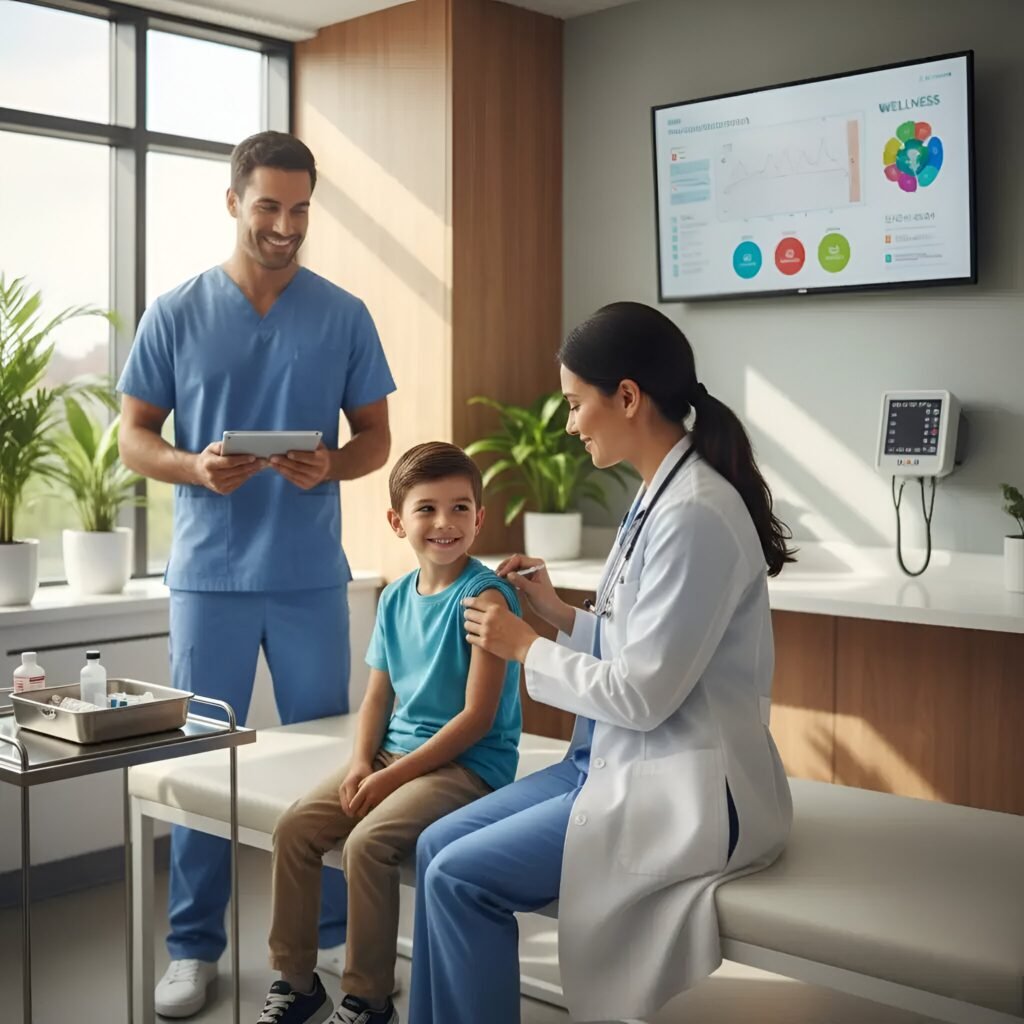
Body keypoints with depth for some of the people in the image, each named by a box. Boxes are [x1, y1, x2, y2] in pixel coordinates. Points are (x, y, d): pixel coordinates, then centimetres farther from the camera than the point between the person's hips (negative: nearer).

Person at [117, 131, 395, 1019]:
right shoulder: (176, 315, 1)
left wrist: (330, 466, -16)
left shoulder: (344, 316, 3)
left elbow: (376, 438, 6)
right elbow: (134, 438, 4)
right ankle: (194, 947, 20)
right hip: (210, 573, 0)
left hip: (312, 576, 1)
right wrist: (195, 467, -16)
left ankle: (331, 936, 24)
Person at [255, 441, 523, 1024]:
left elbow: (477, 717, -18)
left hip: (469, 763, -7)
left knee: (367, 841, -26)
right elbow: (378, 695, 14)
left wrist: (392, 777, -18)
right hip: (395, 753, 7)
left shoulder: (485, 596, -14)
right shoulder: (397, 598, 9)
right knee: (295, 828, -6)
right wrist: (362, 762, -5)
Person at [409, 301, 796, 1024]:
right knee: (437, 845, 4)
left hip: (683, 791, -9)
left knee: (461, 877, -12)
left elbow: (642, 693, -21)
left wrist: (526, 647, -10)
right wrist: (558, 612, 4)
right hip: (623, 763, 10)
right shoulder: (660, 496, 9)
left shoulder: (694, 513, -21)